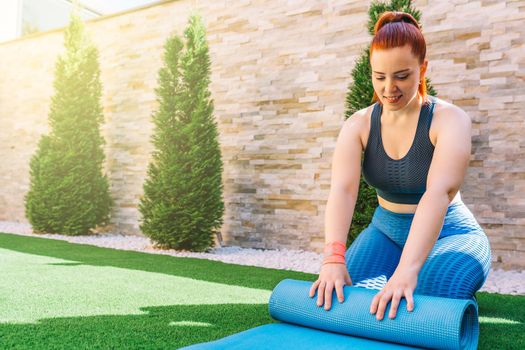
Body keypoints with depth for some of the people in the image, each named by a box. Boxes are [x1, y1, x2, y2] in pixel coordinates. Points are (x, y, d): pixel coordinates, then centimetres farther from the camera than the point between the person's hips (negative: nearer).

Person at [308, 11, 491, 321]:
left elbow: (440, 192, -35)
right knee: (342, 294, -18)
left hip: (447, 232, -3)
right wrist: (334, 257, -41)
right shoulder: (358, 125, -8)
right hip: (387, 229, 3)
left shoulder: (450, 120, -19)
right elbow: (342, 190, -24)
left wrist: (407, 269, -49)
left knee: (430, 295, -31)